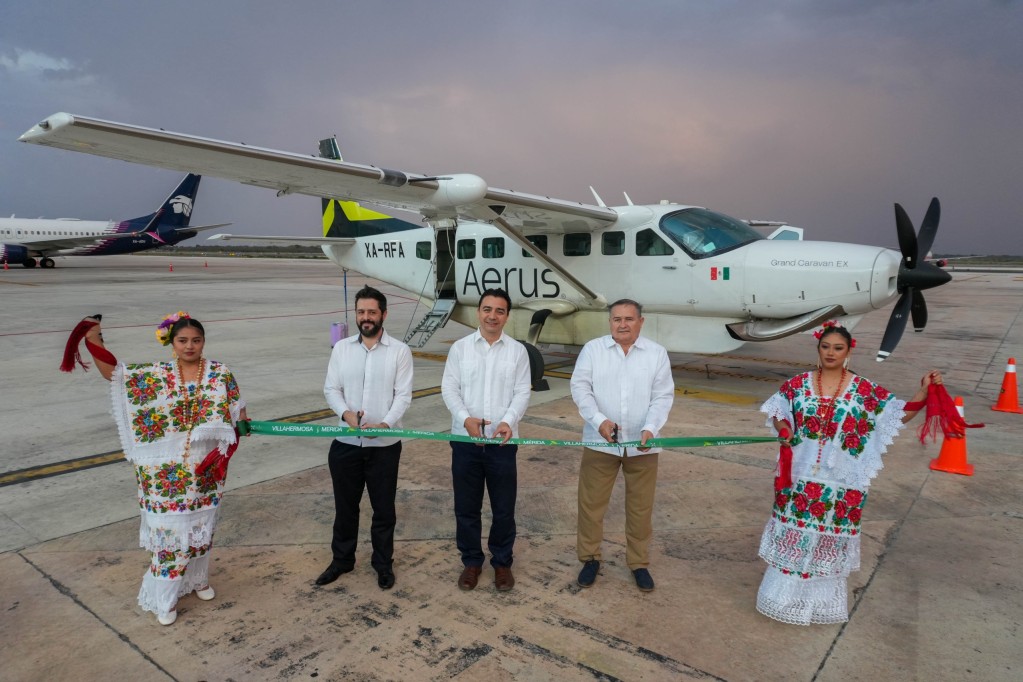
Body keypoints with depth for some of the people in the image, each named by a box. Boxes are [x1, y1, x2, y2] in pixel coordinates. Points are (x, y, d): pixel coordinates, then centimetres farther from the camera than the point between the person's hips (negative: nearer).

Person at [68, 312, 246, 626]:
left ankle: (197, 577, 40)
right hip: (167, 473, -1)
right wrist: (93, 340, -18)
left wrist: (228, 447, -11)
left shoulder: (221, 374, -3)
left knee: (201, 527, 16)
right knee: (170, 530, 2)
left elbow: (239, 415, 0)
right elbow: (112, 372, -5)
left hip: (205, 470, 1)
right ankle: (164, 598, 19)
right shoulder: (155, 375, -2)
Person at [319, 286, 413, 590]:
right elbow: (331, 388, 1)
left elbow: (403, 395, -9)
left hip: (384, 445, -2)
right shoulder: (341, 348, 3)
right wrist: (345, 412, -19)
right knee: (345, 505, 16)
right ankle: (342, 559, 35)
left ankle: (383, 563, 28)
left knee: (384, 508, 10)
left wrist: (385, 423, -25)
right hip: (345, 443, 2)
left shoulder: (399, 351, -4)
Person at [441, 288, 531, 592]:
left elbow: (522, 393, -2)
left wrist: (509, 421, -21)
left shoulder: (517, 350, 2)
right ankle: (471, 561, 29)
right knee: (466, 506, 10)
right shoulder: (460, 347, 2)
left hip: (502, 441, 0)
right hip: (465, 440, 0)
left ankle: (502, 562, 28)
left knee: (503, 507, 9)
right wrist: (465, 418, -19)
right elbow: (449, 388, -2)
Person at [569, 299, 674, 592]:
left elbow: (663, 396, -2)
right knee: (591, 502, 9)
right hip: (600, 442, 0)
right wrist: (599, 420, -19)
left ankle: (639, 563, 30)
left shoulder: (657, 353, 1)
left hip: (642, 444, 1)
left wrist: (650, 428, -18)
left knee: (640, 506, 12)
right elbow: (580, 387, -5)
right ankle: (590, 557, 28)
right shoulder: (593, 349, -1)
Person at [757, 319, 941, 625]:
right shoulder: (797, 384, 0)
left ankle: (821, 596, 30)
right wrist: (783, 428, -12)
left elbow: (899, 416, 2)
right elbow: (777, 411, 8)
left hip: (840, 481, 0)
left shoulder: (865, 390, -2)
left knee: (830, 537, 10)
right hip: (800, 477, 1)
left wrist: (923, 393, -9)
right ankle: (786, 593, 25)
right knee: (793, 534, 9)